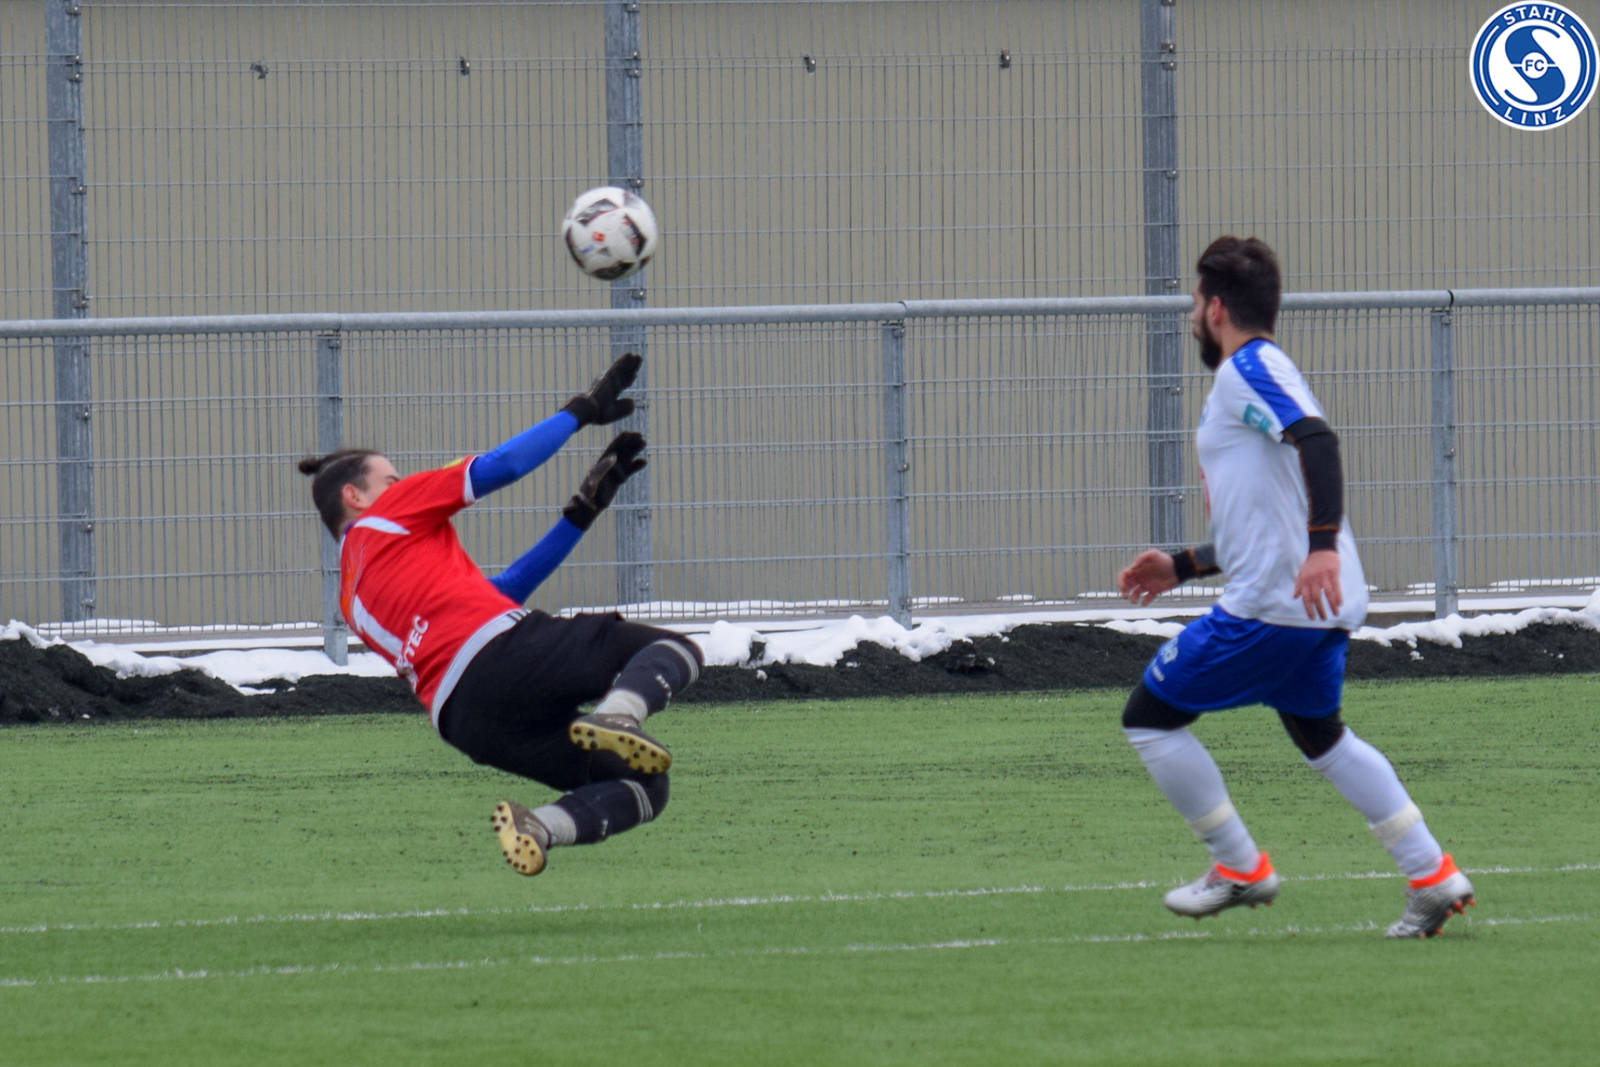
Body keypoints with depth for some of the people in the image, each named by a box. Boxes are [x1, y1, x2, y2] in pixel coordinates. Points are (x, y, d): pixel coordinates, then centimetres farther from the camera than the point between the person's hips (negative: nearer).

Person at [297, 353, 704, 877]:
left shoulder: (352, 596, 33)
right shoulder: (388, 514, 14)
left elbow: (502, 588, 33)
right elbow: (502, 465, 12)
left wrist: (584, 511, 33)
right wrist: (581, 411, 26)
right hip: (504, 650, -7)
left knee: (645, 787, 10)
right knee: (678, 652, 0)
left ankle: (537, 827, -18)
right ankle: (615, 715, -32)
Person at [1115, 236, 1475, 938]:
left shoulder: (1247, 369, -9)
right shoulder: (1256, 375, 23)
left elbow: (1317, 441, -27)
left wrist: (1322, 548, -37)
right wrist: (1182, 567, 30)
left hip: (1268, 609, -10)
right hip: (1321, 613, 10)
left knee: (1150, 721, 2)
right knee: (1321, 738, 27)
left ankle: (1240, 871, 6)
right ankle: (1434, 879, 20)